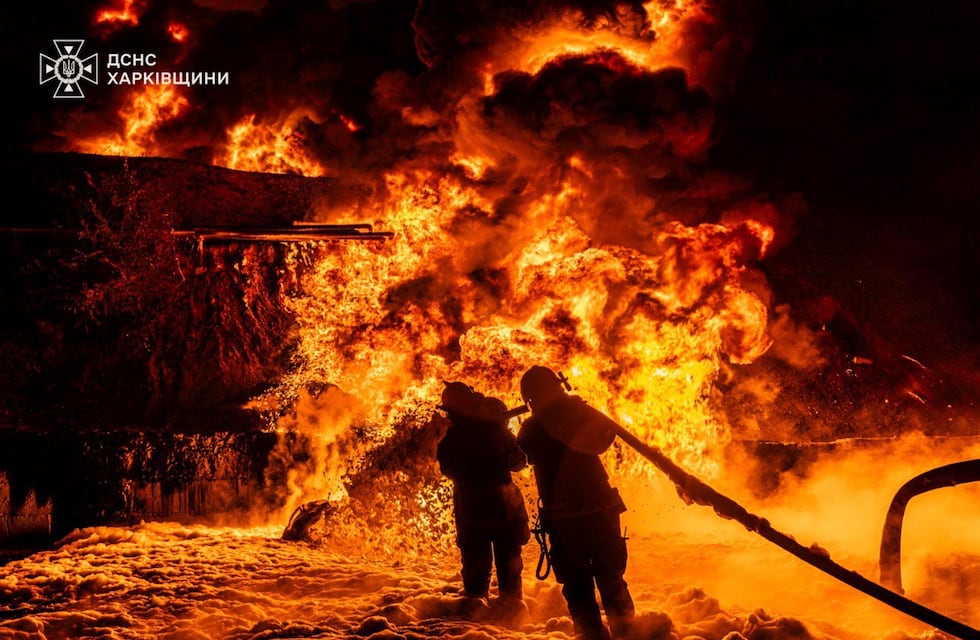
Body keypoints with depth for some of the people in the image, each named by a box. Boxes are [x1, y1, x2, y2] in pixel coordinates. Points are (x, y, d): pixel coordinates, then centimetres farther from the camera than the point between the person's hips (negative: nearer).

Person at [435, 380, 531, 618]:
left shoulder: (448, 440, -12)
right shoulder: (495, 429, -9)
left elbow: (448, 470, 5)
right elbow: (519, 460, 1)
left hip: (469, 508, -1)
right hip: (505, 503, 1)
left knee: (475, 562, 13)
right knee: (508, 560, 15)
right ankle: (511, 604, 19)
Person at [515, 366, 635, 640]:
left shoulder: (531, 429, -2)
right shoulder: (579, 411, -4)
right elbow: (608, 433, 11)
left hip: (560, 515, 0)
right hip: (599, 506, 0)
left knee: (575, 582, 9)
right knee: (610, 576, 12)